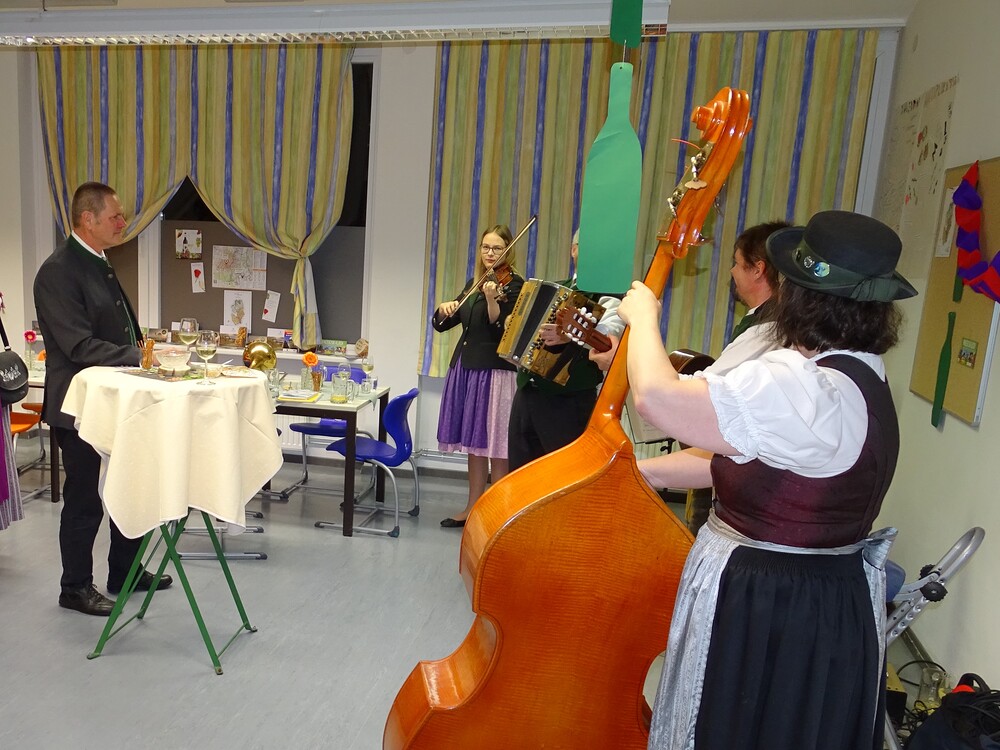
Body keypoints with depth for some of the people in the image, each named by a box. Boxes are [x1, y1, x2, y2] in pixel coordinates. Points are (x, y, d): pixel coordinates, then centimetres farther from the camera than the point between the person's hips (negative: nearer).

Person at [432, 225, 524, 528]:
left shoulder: (513, 284, -4)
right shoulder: (473, 284, 15)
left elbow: (502, 329, -17)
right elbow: (441, 324, 13)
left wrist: (491, 299, -32)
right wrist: (444, 307, -7)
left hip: (494, 371, -7)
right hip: (465, 367, 7)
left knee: (495, 447, -1)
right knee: (474, 443, 14)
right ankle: (473, 508, 24)